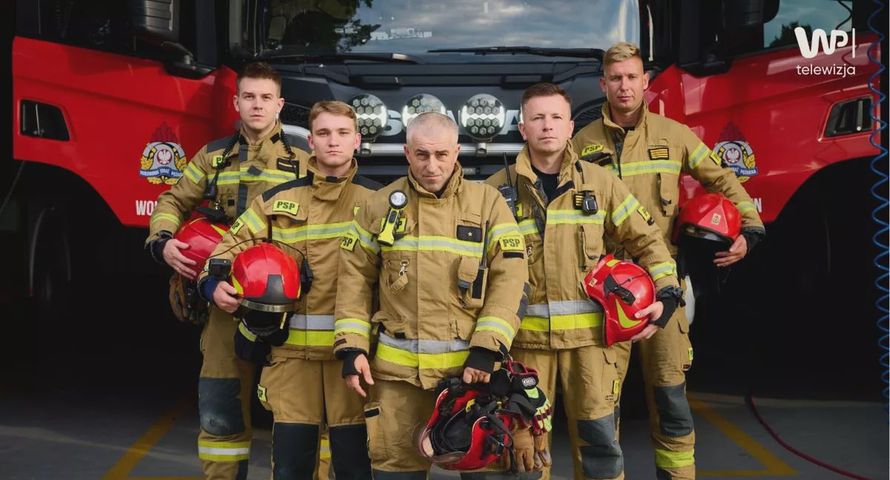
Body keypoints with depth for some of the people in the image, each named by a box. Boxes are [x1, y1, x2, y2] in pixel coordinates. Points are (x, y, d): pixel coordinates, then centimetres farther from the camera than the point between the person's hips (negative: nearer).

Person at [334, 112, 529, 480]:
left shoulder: (487, 202, 1)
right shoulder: (380, 204, 5)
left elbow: (510, 277, -4)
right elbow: (355, 278, 8)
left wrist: (487, 348, -13)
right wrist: (352, 346, 0)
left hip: (469, 362, -1)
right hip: (396, 366, 1)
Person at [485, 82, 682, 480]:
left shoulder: (600, 182, 5)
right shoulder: (498, 189, 4)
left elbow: (647, 240, 11)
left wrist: (666, 293, -1)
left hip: (589, 332, 0)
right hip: (524, 335, 0)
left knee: (599, 439, 5)